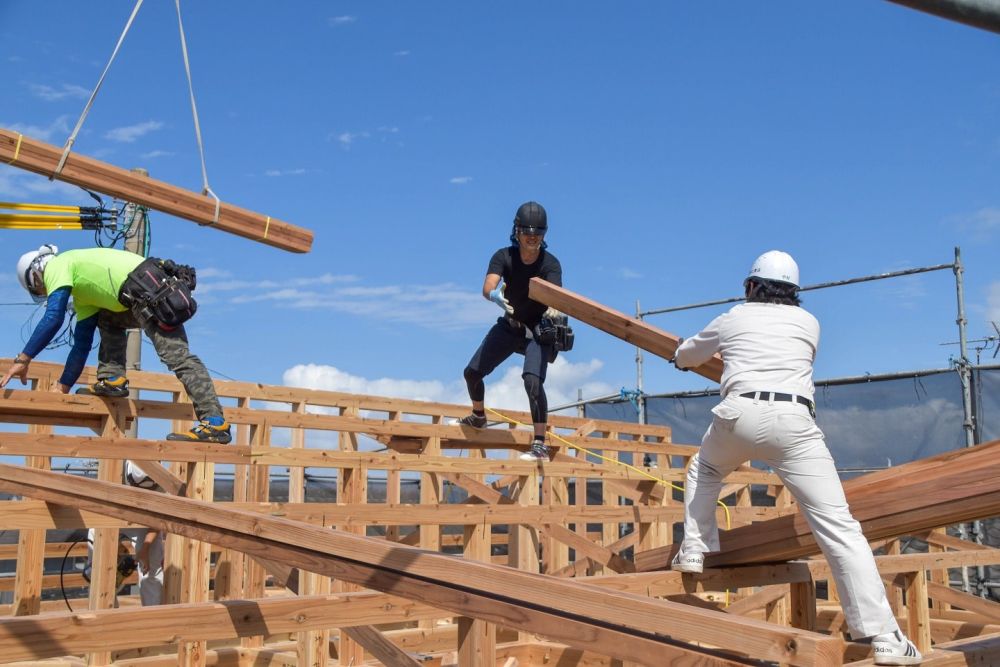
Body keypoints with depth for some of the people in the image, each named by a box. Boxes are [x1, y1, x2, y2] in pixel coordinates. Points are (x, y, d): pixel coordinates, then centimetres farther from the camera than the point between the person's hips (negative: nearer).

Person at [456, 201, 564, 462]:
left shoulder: (550, 264, -21)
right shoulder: (503, 257, -16)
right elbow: (488, 286, -32)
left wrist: (554, 308, -63)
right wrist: (495, 295, -57)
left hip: (538, 329, -4)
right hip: (510, 325, 4)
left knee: (533, 381, -26)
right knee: (472, 372, 9)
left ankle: (540, 445, -22)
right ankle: (478, 417, 39)